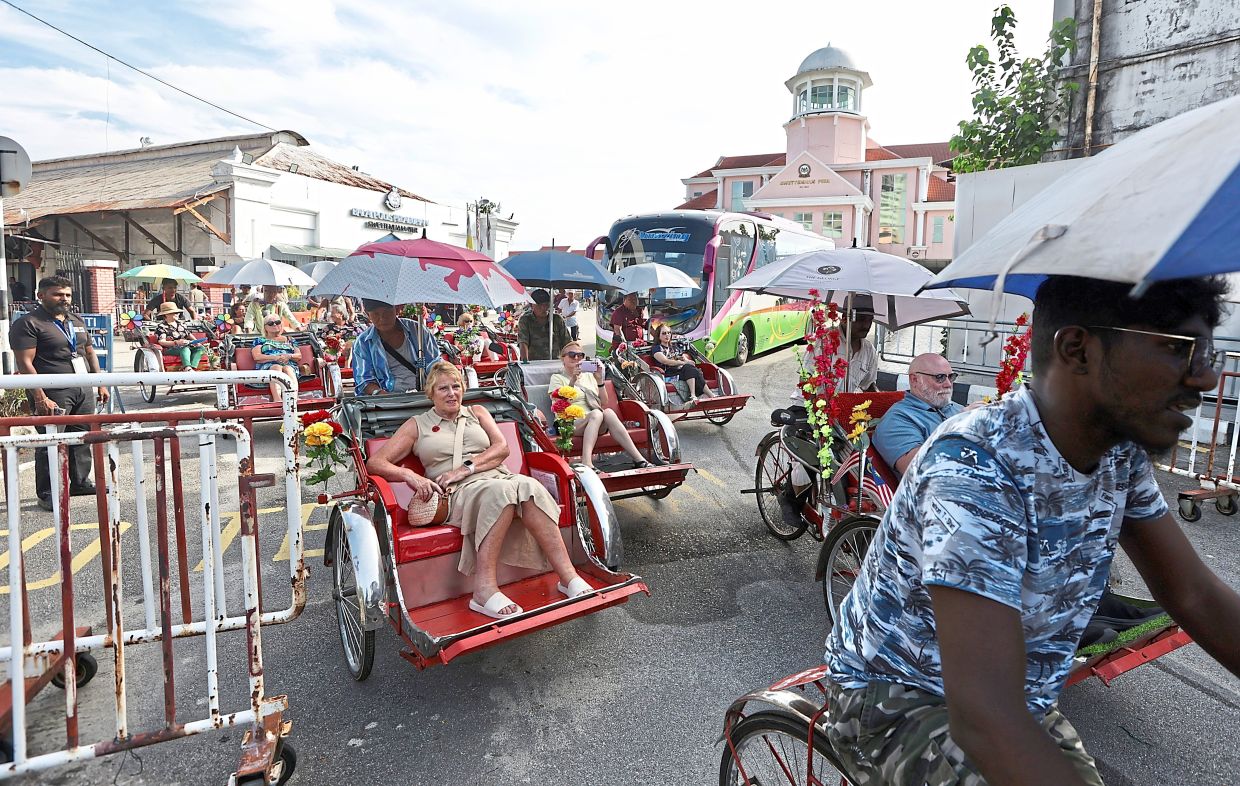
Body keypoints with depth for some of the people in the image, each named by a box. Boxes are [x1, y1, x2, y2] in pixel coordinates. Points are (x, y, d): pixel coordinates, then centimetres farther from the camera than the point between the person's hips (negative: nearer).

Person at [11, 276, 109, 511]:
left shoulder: (77, 321, 17)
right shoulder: (27, 323, -6)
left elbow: (89, 352, 24)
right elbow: (24, 363, -13)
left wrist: (100, 383, 16)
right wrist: (40, 398, -20)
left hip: (84, 390, 7)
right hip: (53, 394, -7)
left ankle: (80, 482, 25)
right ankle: (47, 494, 5)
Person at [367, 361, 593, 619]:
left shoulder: (477, 413, 25)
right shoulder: (418, 425, 18)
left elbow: (502, 447, 9)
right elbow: (375, 463, 9)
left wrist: (467, 467, -7)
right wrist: (409, 475, -11)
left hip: (498, 475, 3)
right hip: (457, 492, -3)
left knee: (530, 487, -33)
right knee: (502, 490, -38)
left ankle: (569, 577, -35)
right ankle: (485, 589, -41)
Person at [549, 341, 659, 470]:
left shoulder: (589, 376, 24)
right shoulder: (557, 378, 13)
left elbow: (603, 403, 13)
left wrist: (599, 380, -1)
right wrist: (572, 381, -15)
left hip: (596, 425, 3)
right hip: (571, 424, -3)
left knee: (608, 412, -30)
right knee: (596, 414, -34)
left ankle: (639, 459, -37)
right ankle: (586, 463, -50)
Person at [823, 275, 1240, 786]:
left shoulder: (1121, 453, -6)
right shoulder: (976, 466, -34)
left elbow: (1197, 597, 1)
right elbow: (985, 718, -38)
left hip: (1021, 699, 8)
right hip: (896, 704, -7)